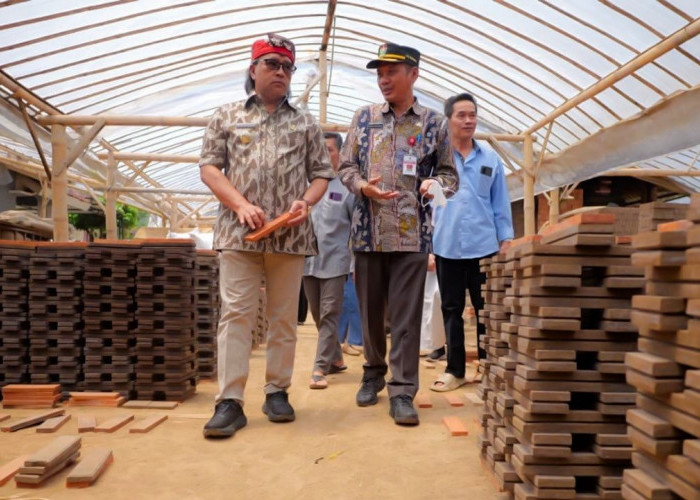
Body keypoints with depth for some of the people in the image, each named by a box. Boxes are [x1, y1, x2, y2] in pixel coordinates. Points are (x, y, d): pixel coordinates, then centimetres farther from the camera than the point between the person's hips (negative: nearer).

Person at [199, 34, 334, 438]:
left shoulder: (306, 123, 15)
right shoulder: (227, 116, 11)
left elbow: (322, 174, 13)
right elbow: (209, 167, 4)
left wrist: (306, 202, -9)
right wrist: (241, 205, -11)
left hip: (291, 235, 2)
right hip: (239, 233, -1)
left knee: (284, 317, 7)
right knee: (236, 314, -4)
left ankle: (277, 392, 19)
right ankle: (230, 402, -1)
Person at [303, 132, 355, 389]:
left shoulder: (347, 185, -2)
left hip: (335, 260, -4)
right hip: (308, 260, 4)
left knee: (329, 316, -3)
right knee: (318, 317, 13)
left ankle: (320, 368, 0)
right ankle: (336, 359, 29)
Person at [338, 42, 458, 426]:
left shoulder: (434, 123, 5)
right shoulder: (363, 118, 10)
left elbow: (449, 173, 8)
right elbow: (346, 166, 10)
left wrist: (435, 184, -15)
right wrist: (362, 186, -11)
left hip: (412, 234, -2)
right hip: (368, 231, 3)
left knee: (406, 316, -1)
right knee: (370, 311, 12)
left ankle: (402, 392, 6)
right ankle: (373, 373, 31)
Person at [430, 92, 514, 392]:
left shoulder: (490, 158, 7)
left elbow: (500, 204, 11)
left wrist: (506, 239, 6)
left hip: (484, 245, 1)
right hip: (447, 246, -1)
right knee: (452, 310, 8)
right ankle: (455, 369, 19)